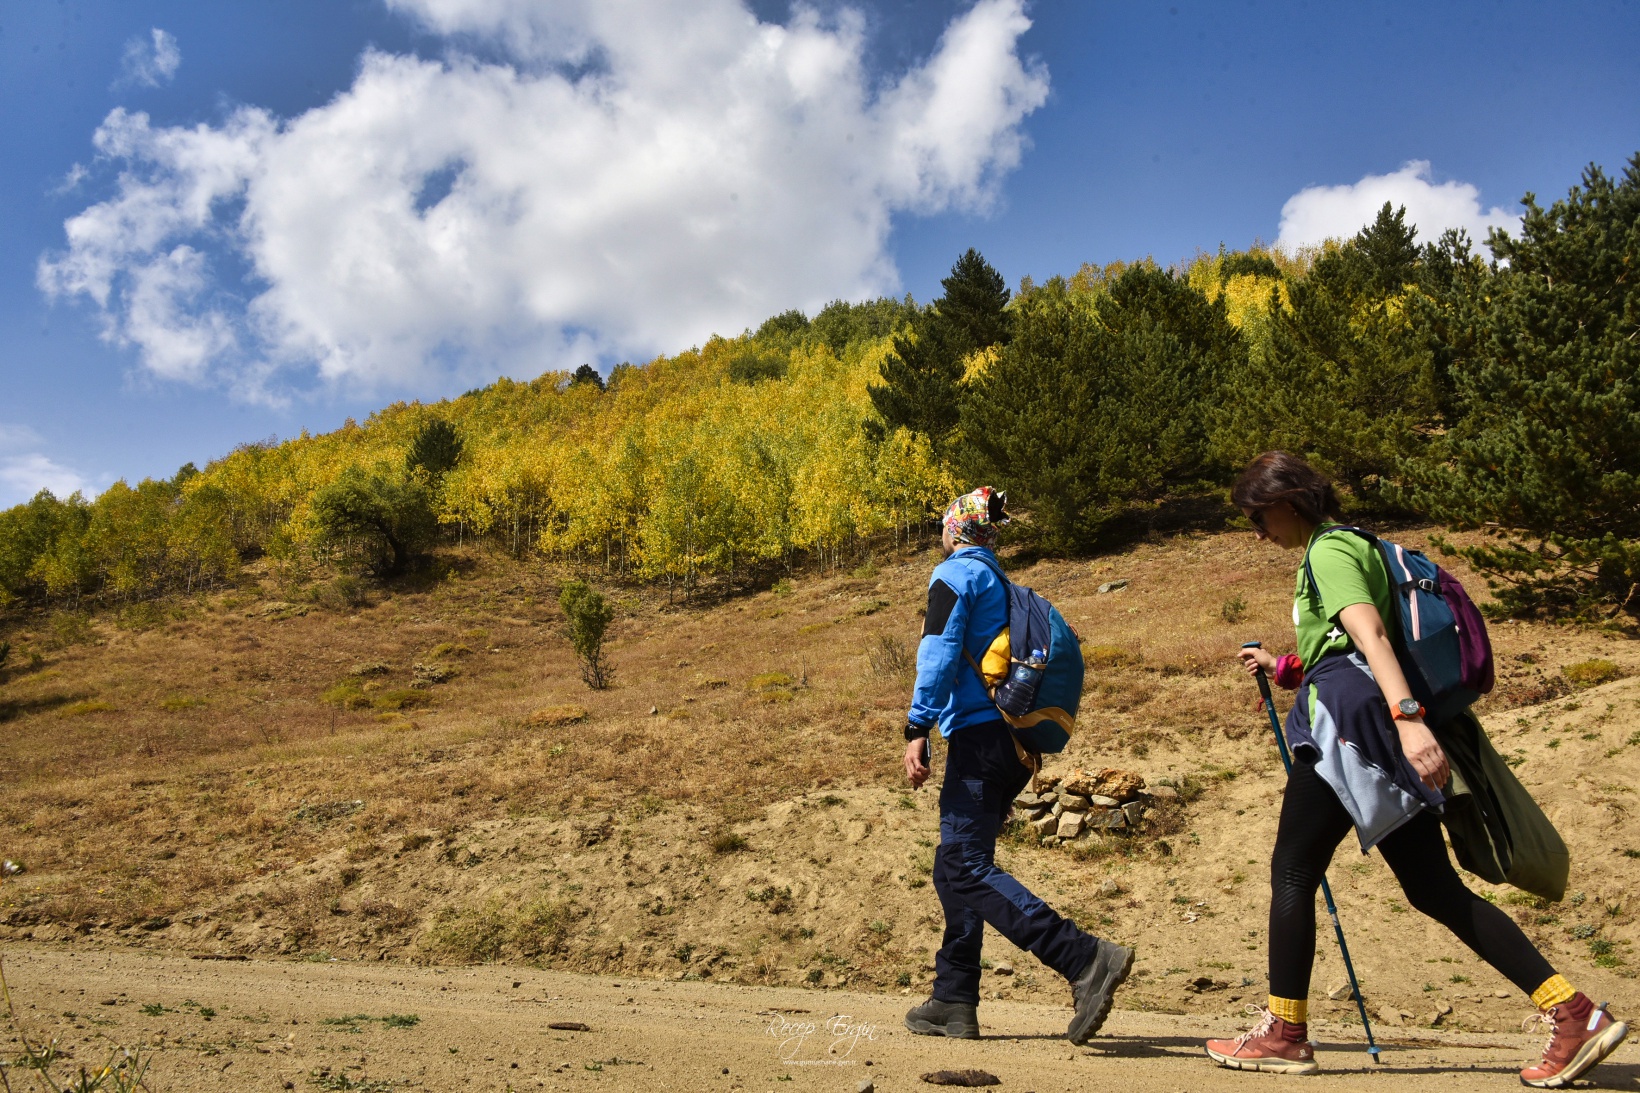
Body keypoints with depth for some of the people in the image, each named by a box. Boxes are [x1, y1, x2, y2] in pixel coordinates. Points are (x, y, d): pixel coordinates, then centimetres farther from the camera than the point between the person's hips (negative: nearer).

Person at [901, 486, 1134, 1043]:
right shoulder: (1006, 585, 23)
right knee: (953, 868, 13)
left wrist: (917, 730, -18)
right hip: (1016, 742, 9)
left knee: (968, 868, -14)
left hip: (979, 735, -9)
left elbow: (940, 654, -15)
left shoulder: (953, 574, -2)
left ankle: (1086, 960, -23)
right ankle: (953, 1002, 14)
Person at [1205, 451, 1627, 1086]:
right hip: (1378, 735, 10)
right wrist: (1281, 669, 27)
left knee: (1292, 872, -1)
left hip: (1352, 723, -10)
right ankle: (1574, 1014, 5)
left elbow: (1370, 634, -24)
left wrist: (1406, 718, -36)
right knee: (1434, 888, 8)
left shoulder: (1329, 551, -7)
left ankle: (1283, 1034, 6)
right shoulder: (1350, 546, 24)